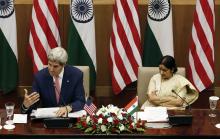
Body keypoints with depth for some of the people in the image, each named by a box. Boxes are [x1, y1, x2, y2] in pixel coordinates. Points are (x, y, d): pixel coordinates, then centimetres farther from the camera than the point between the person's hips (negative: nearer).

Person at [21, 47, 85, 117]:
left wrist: (68, 108, -26)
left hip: (69, 116, 0)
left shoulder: (76, 75, -9)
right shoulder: (39, 76, -8)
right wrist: (26, 104, -29)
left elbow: (80, 102, -7)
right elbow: (33, 106, -7)